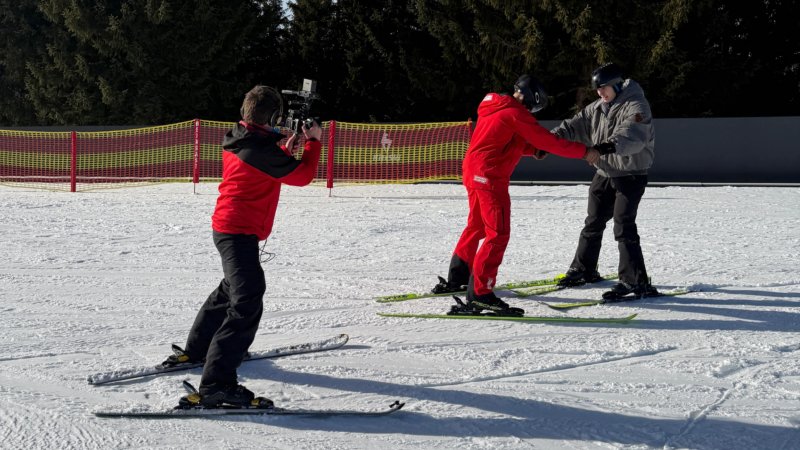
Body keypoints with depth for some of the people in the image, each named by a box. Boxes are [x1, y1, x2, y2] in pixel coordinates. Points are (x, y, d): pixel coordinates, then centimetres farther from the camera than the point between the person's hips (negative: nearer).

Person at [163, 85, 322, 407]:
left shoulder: (236, 140, 9)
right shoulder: (263, 149, -20)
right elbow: (302, 175, -9)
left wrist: (287, 148, 21)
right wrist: (313, 142, 4)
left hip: (225, 227, 10)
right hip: (241, 232, -10)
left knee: (233, 289, 31)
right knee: (247, 305, -16)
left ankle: (195, 350, 47)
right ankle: (216, 385, -23)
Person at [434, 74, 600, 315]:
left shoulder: (494, 108, 16)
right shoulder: (516, 113, -12)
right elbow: (548, 141, -13)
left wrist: (534, 149, 9)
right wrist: (584, 151, -7)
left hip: (473, 173, 10)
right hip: (490, 176, -10)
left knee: (477, 227, 25)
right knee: (498, 234, -12)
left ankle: (456, 279, 37)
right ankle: (479, 294, -18)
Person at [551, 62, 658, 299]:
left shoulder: (636, 106, -17)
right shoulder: (597, 108, 7)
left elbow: (634, 136, -35)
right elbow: (576, 125, 2)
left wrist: (612, 145, -54)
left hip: (630, 175, -8)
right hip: (604, 173, 8)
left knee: (623, 226, -17)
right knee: (593, 222, 16)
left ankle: (635, 282, -15)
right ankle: (583, 270, 33)